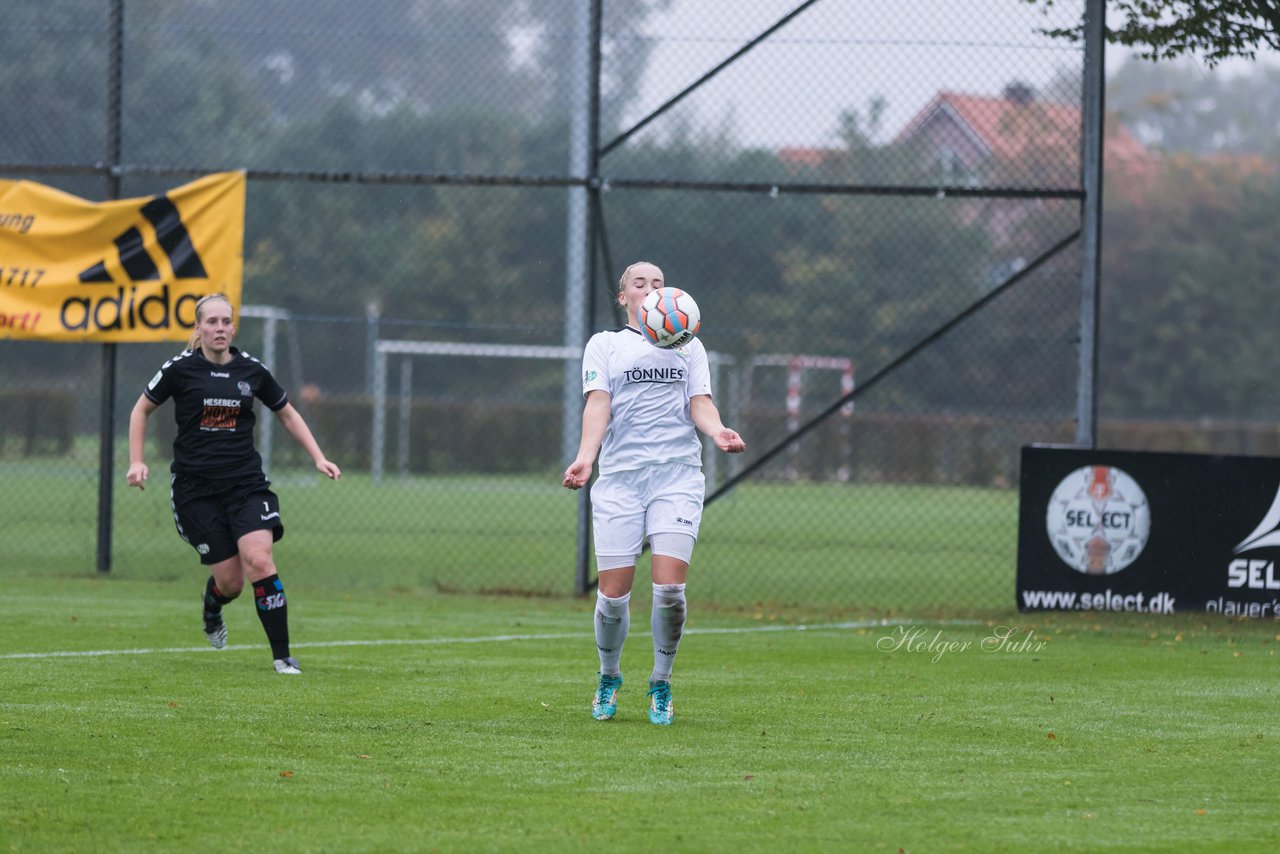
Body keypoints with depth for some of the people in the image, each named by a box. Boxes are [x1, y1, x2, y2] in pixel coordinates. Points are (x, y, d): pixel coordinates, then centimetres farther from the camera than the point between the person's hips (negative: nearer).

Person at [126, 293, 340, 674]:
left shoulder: (252, 370, 2)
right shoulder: (181, 368, -4)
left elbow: (287, 414, 17)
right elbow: (141, 410, 9)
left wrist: (318, 458, 10)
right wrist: (136, 461, 0)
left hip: (246, 482, 1)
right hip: (195, 486, -1)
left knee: (259, 560, -19)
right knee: (230, 581, -4)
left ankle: (282, 655, -12)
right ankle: (212, 608, 36)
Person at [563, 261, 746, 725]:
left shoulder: (689, 346, 18)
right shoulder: (604, 344, 13)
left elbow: (700, 403, 7)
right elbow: (598, 404, -1)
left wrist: (718, 432, -16)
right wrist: (585, 458, -18)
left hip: (677, 473, 1)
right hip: (619, 476, -1)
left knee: (669, 586, -14)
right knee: (613, 593, -7)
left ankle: (661, 685, 6)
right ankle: (609, 677, 21)